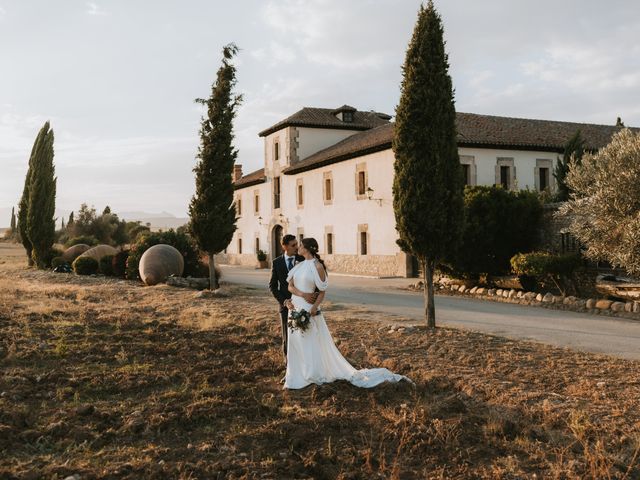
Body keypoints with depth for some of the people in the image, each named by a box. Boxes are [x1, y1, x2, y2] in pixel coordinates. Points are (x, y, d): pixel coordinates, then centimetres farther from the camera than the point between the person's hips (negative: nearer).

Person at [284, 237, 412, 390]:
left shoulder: (317, 266, -11)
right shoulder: (299, 265, 9)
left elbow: (322, 292, -10)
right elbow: (290, 286, 4)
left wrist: (314, 307, -24)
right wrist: (302, 294, -15)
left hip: (308, 311, -7)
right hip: (295, 310, 7)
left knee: (312, 346, -1)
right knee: (296, 344, 13)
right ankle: (296, 375, 25)